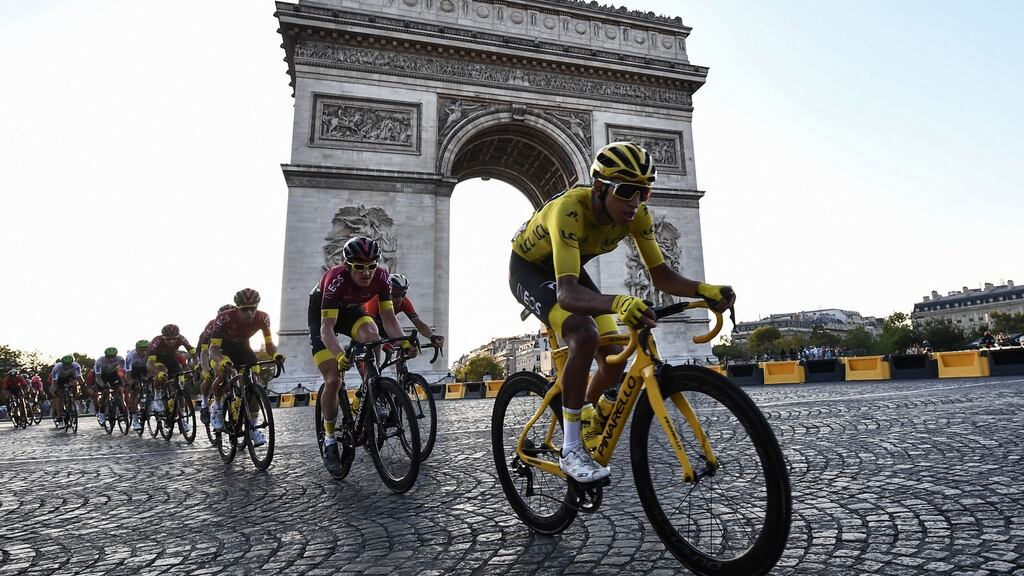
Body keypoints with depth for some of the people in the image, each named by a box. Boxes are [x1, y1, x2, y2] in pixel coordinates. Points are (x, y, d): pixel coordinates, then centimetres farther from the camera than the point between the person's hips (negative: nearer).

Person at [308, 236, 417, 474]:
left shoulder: (381, 276, -26)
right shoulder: (336, 279, -38)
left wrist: (403, 341, -43)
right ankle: (329, 439, 8)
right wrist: (339, 355, -60)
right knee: (333, 380, -13)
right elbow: (327, 327, -42)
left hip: (349, 309, 3)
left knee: (371, 335, -33)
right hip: (321, 314, -3)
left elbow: (389, 318, -25)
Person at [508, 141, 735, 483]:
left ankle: (583, 421, 25)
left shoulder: (637, 214, -21)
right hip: (528, 268, -6)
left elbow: (661, 275, -17)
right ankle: (571, 450, -18)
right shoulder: (570, 210, -39)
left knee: (614, 357, -5)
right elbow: (567, 293, -50)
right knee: (584, 336, -32)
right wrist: (617, 303, -68)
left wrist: (703, 289, -36)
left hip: (568, 268, 6)